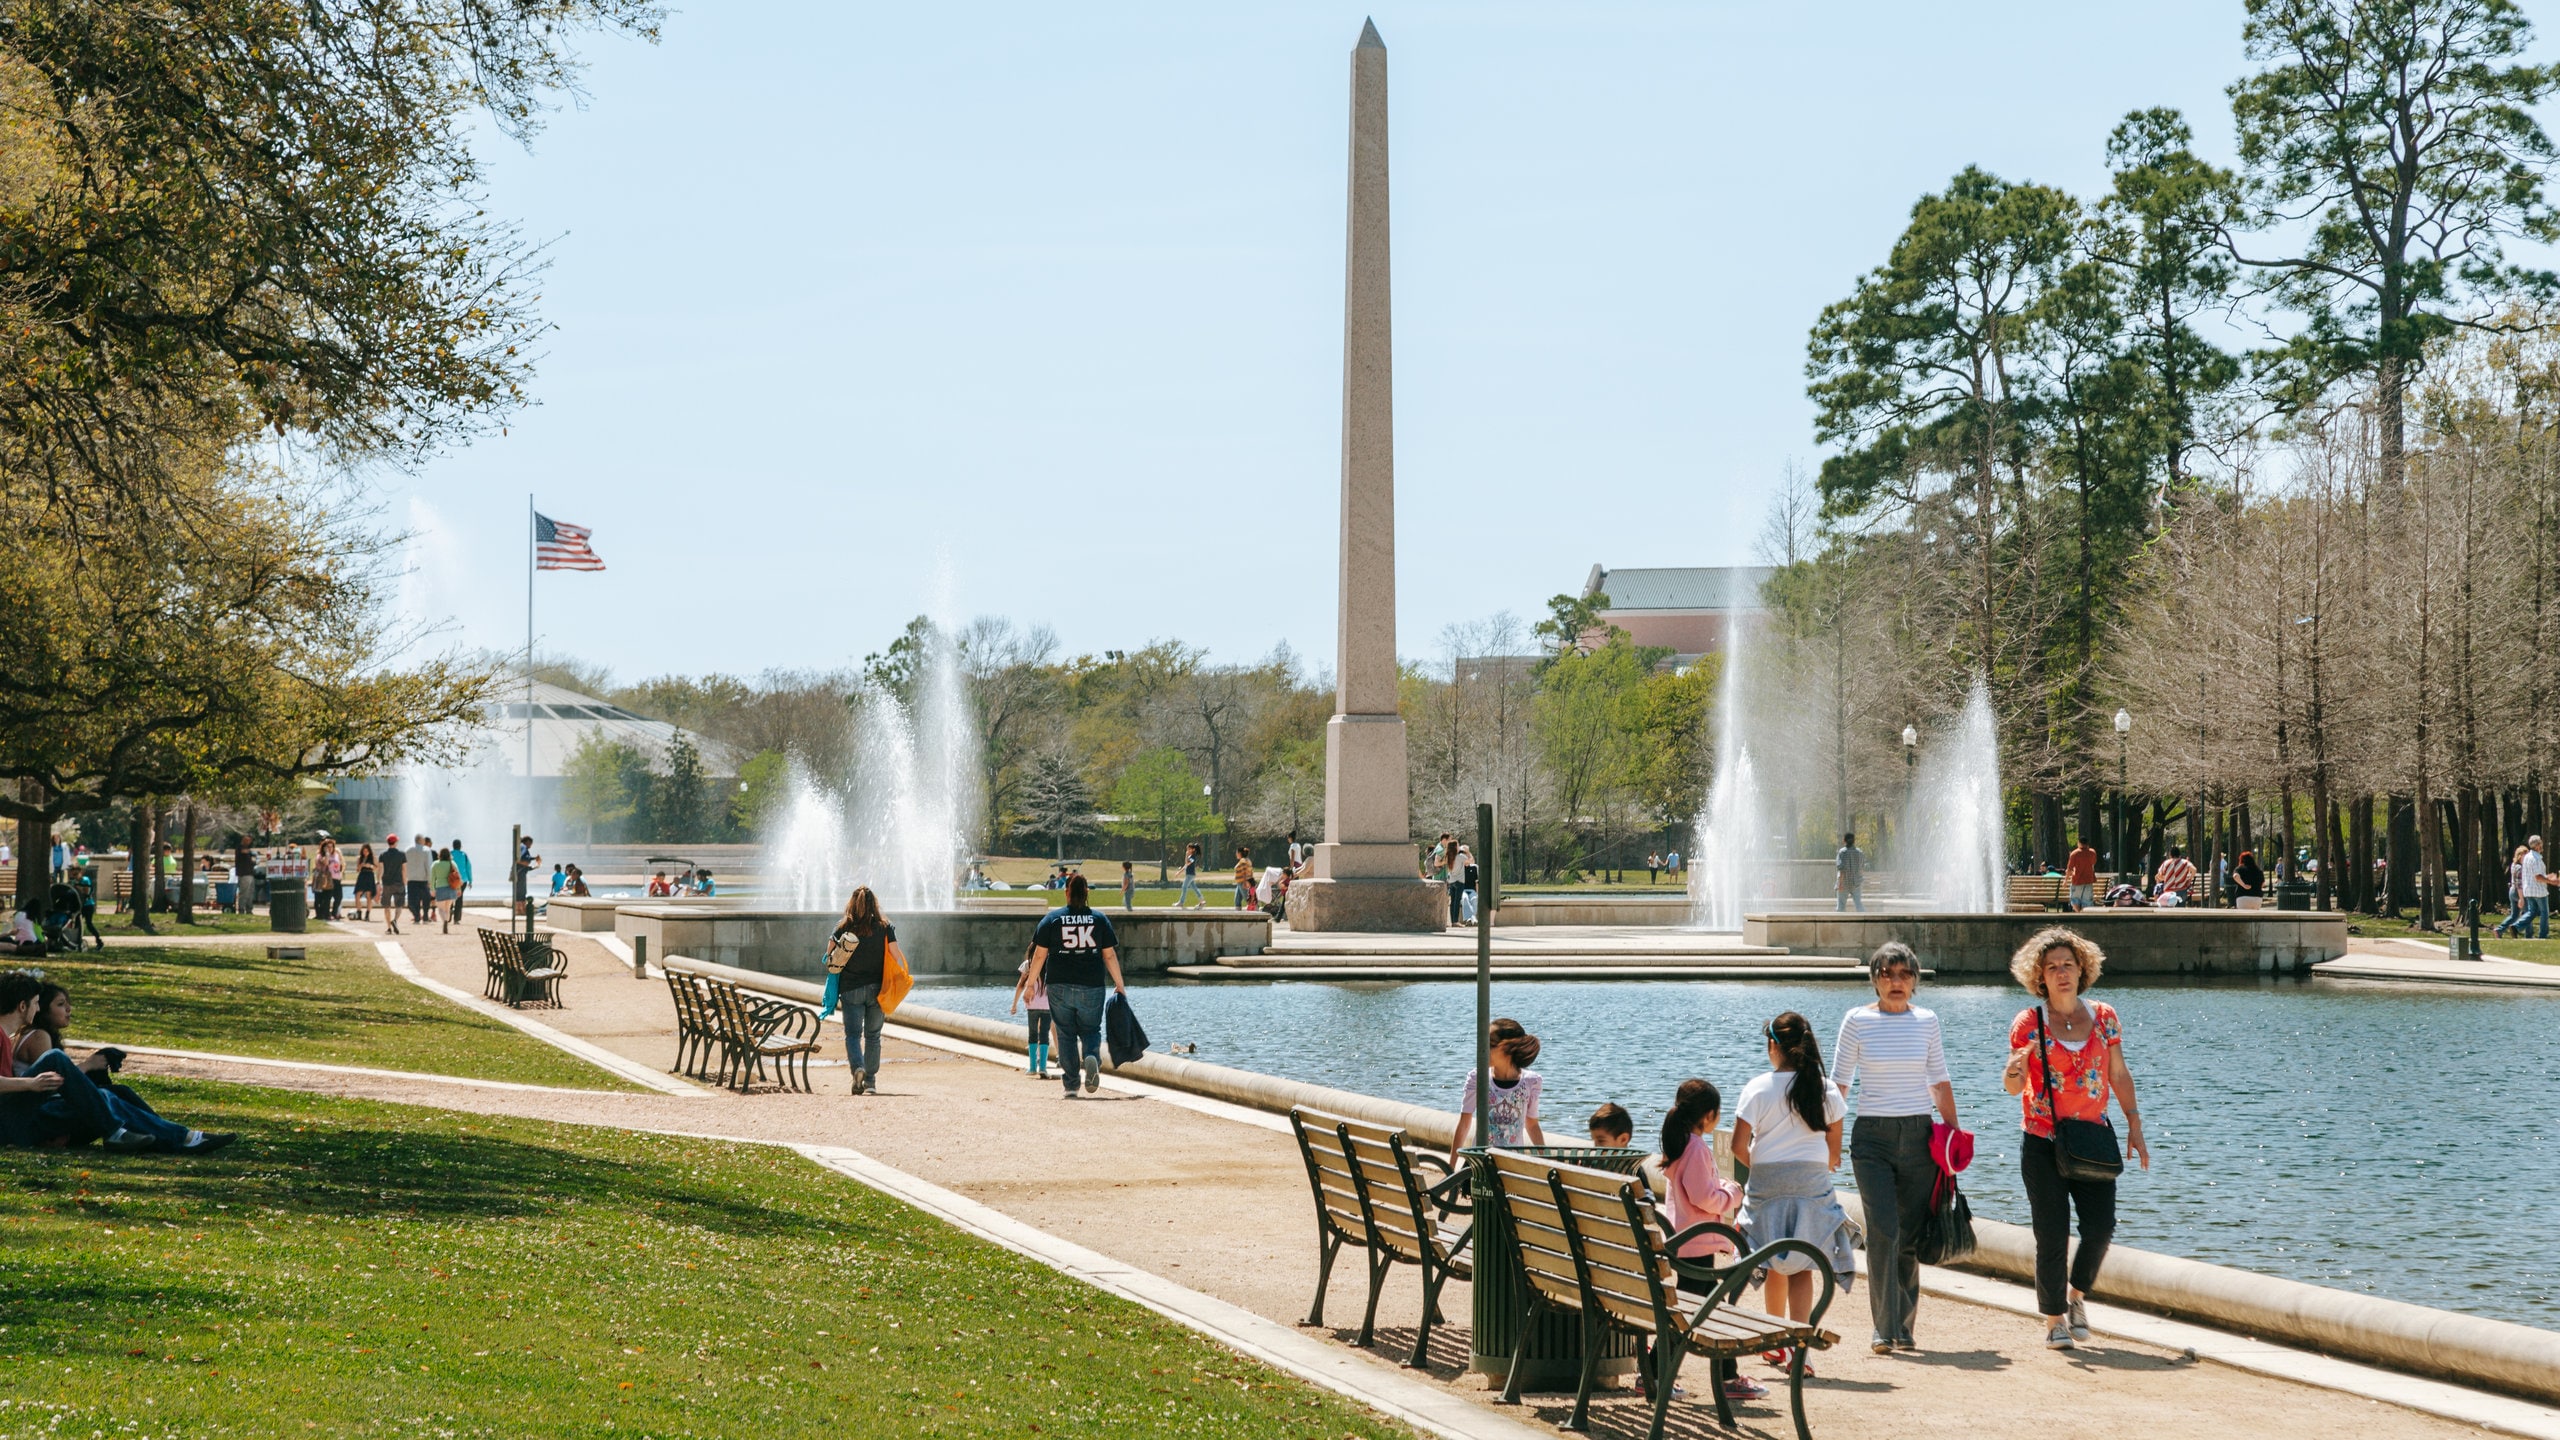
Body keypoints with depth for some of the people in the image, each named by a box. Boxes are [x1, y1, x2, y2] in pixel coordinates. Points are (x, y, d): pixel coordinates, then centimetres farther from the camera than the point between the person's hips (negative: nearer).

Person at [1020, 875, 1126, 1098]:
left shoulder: (1052, 919, 2)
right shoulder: (1100, 919, 3)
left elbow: (1039, 955, 1)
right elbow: (1110, 955, 3)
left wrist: (1031, 983, 10)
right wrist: (1119, 985, 11)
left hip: (1059, 987, 0)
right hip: (1092, 987, 0)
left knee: (1065, 1034, 8)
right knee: (1091, 1029, 13)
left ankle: (1071, 1085, 4)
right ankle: (1092, 1057, -20)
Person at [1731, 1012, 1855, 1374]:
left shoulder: (1758, 1088, -7)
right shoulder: (1826, 1090, 0)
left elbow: (1739, 1146, -8)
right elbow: (1834, 1152, 4)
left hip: (1768, 1184, -1)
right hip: (1812, 1187, 1)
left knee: (1776, 1266, 14)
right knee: (1801, 1269, 3)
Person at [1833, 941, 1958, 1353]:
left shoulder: (1926, 1021, 6)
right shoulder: (1857, 1021, 0)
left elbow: (1940, 1082, 12)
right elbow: (1839, 1083, 3)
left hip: (1919, 1136, 2)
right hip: (1873, 1137, -2)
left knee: (1911, 1237, 5)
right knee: (1883, 1232, -13)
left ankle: (1904, 1327, 16)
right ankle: (1884, 1329, -7)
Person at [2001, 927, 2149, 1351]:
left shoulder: (2104, 1017, 4)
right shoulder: (2028, 1022, -5)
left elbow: (2119, 1076, 11)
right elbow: (2014, 1085, -7)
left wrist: (2134, 1127, 7)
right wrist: (2012, 1074, -30)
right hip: (2042, 1143, -2)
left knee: (2100, 1227, -7)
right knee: (2052, 1235, -3)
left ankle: (2077, 1293, 21)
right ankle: (2054, 1319, 13)